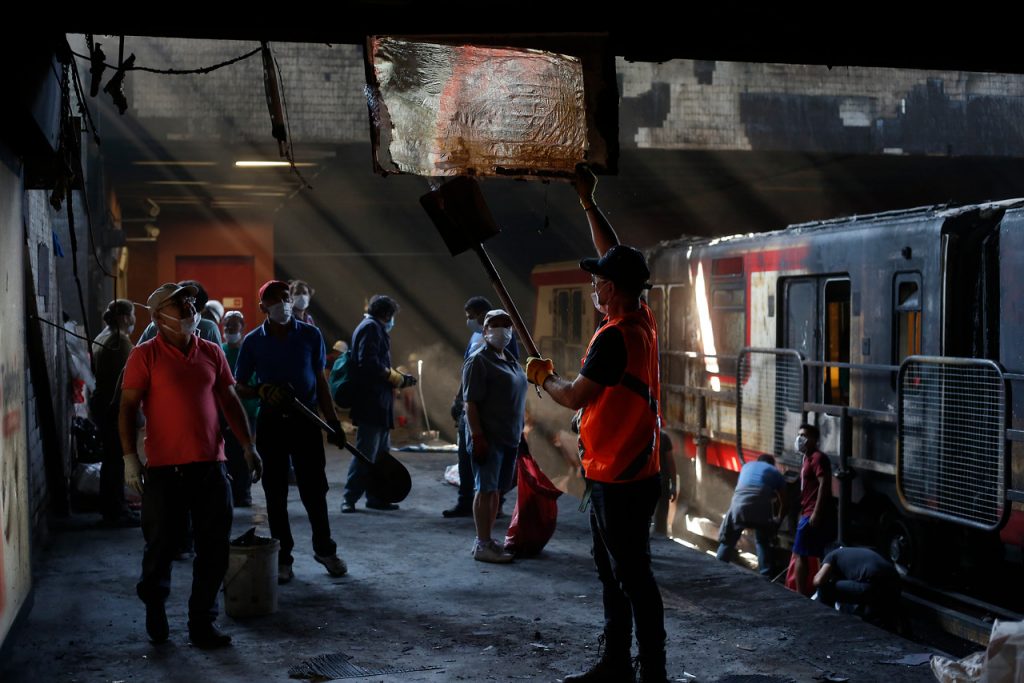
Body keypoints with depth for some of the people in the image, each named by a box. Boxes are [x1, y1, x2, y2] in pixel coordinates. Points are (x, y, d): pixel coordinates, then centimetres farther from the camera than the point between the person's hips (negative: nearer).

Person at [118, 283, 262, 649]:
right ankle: (154, 602, 34)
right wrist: (130, 456, -11)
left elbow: (230, 401, 15)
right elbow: (128, 406, -4)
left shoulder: (211, 353, 10)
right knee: (161, 542, 6)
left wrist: (248, 445, 10)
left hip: (211, 465, 4)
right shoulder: (145, 355, -2)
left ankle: (203, 622, 14)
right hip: (165, 467, -4)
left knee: (214, 549, 3)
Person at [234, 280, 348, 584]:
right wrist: (262, 391, -17)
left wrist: (333, 422, 4)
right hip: (271, 422, 0)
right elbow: (239, 387, 5)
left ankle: (325, 549, 23)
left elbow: (320, 382, 8)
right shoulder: (253, 341, 0)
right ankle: (283, 557, 15)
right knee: (275, 493, 5)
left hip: (306, 420, 0)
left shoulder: (311, 335, 2)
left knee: (314, 488, 5)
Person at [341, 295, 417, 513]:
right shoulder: (371, 328, -10)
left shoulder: (375, 329, 22)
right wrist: (393, 376, -11)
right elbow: (368, 363, -22)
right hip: (371, 402, -11)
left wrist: (398, 379, 21)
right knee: (366, 453, -9)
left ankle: (376, 497, 19)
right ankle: (349, 498, -4)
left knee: (381, 452, 14)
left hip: (378, 403, 11)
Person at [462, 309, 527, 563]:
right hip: (489, 437, -8)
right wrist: (477, 437, -21)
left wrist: (520, 432, 18)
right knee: (485, 490, -4)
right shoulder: (479, 360, -10)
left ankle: (486, 539, 20)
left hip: (509, 437, 8)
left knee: (495, 489, 12)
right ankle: (483, 545, 0)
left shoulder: (510, 359, 16)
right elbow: (471, 402, -15)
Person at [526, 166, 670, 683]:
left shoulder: (614, 337, -21)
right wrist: (588, 203, 20)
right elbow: (615, 256, 17)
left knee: (633, 579, -4)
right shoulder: (642, 320, 6)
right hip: (622, 474, 10)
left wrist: (542, 376, 0)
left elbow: (574, 397, -19)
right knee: (612, 574, 17)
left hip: (620, 482, -10)